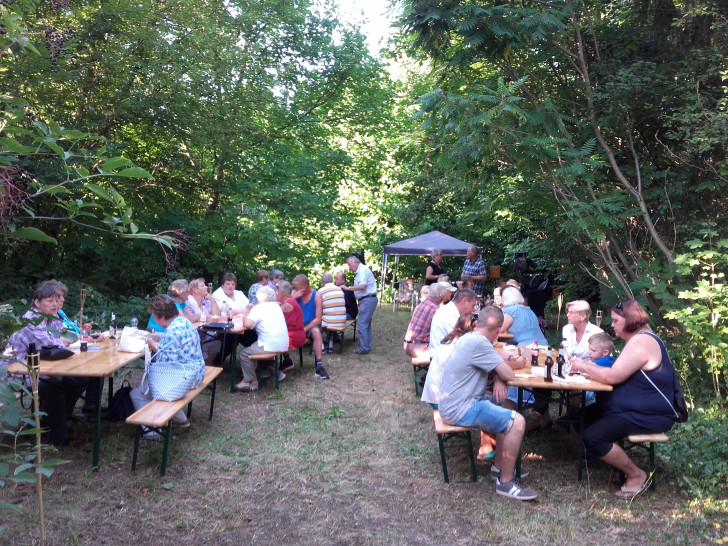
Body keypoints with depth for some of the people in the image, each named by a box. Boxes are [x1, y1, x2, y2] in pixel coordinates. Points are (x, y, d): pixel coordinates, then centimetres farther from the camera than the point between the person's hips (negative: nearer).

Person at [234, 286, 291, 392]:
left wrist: (244, 318, -1)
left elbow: (249, 324, -22)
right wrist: (248, 318, 18)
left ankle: (252, 382, 2)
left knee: (243, 353, 3)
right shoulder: (276, 306, 14)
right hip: (284, 345, 8)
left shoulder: (258, 308, -8)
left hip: (271, 346, -8)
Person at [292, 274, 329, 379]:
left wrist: (305, 329, -22)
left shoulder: (316, 295, -7)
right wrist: (293, 298, -21)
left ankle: (319, 366, -36)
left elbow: (318, 319, -11)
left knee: (316, 331, -36)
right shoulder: (295, 293, 1)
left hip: (311, 324, -2)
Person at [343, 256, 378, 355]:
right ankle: (367, 347, 21)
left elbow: (362, 286, -22)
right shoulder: (359, 271, 19)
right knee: (366, 324, 14)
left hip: (368, 299, -11)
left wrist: (348, 288, -15)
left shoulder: (363, 270, -12)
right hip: (366, 300, 11)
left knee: (362, 324, -9)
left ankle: (364, 348, -6)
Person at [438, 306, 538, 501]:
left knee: (506, 410, 23)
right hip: (460, 409, -11)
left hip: (454, 402, 11)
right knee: (517, 422, -15)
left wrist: (499, 379, -4)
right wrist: (501, 377, 7)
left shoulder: (469, 338, 12)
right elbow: (509, 374, -16)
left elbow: (499, 368, 17)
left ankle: (499, 467, 28)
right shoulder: (479, 343, -20)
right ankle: (506, 481, -2)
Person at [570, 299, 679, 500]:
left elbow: (613, 376, -25)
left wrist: (584, 366, -12)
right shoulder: (638, 339, 15)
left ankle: (638, 475, -7)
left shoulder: (641, 342, -20)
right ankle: (623, 458, 11)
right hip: (631, 408, 12)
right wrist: (586, 365, 4)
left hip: (647, 416, -12)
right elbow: (618, 372, 14)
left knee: (592, 436, -24)